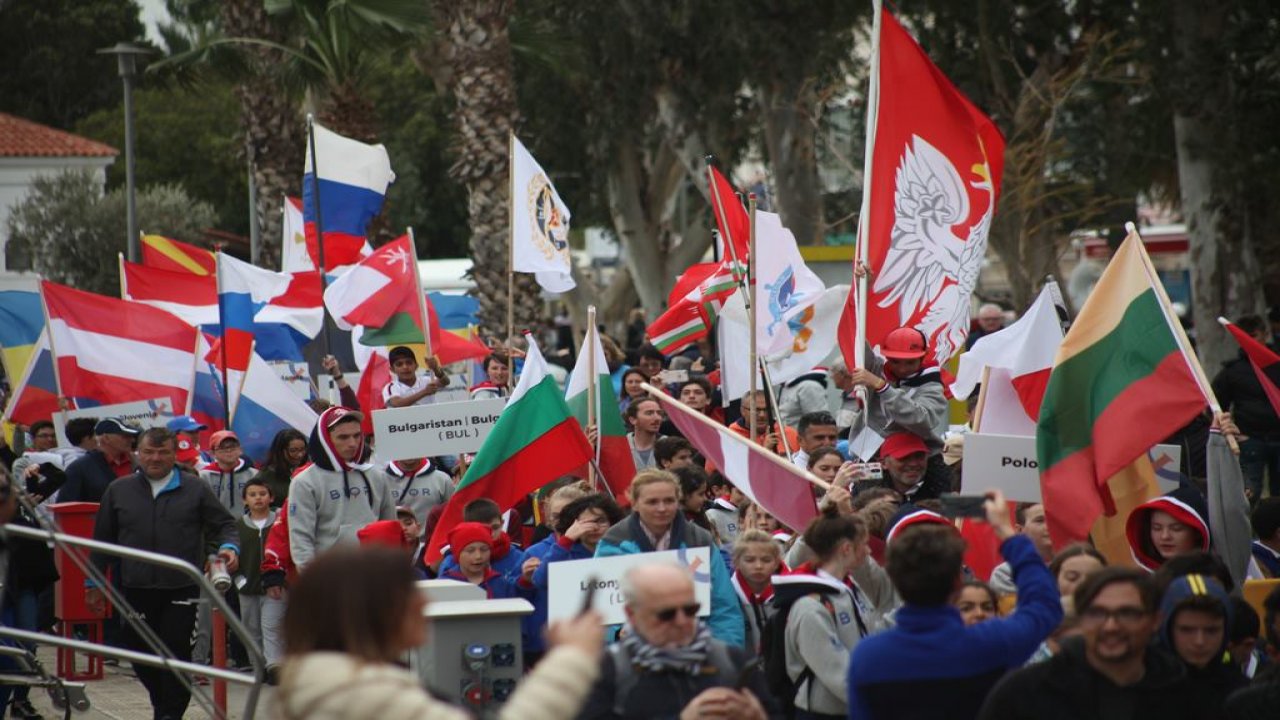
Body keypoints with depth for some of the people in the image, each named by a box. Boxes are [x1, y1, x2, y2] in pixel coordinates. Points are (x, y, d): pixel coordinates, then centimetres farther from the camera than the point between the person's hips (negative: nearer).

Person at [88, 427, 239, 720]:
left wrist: (229, 546, -12)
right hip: (136, 589, 2)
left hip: (181, 590, -2)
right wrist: (94, 583, 15)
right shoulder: (119, 491, 11)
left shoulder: (195, 489, 7)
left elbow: (224, 525, 10)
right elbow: (102, 540, 16)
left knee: (176, 652, -8)